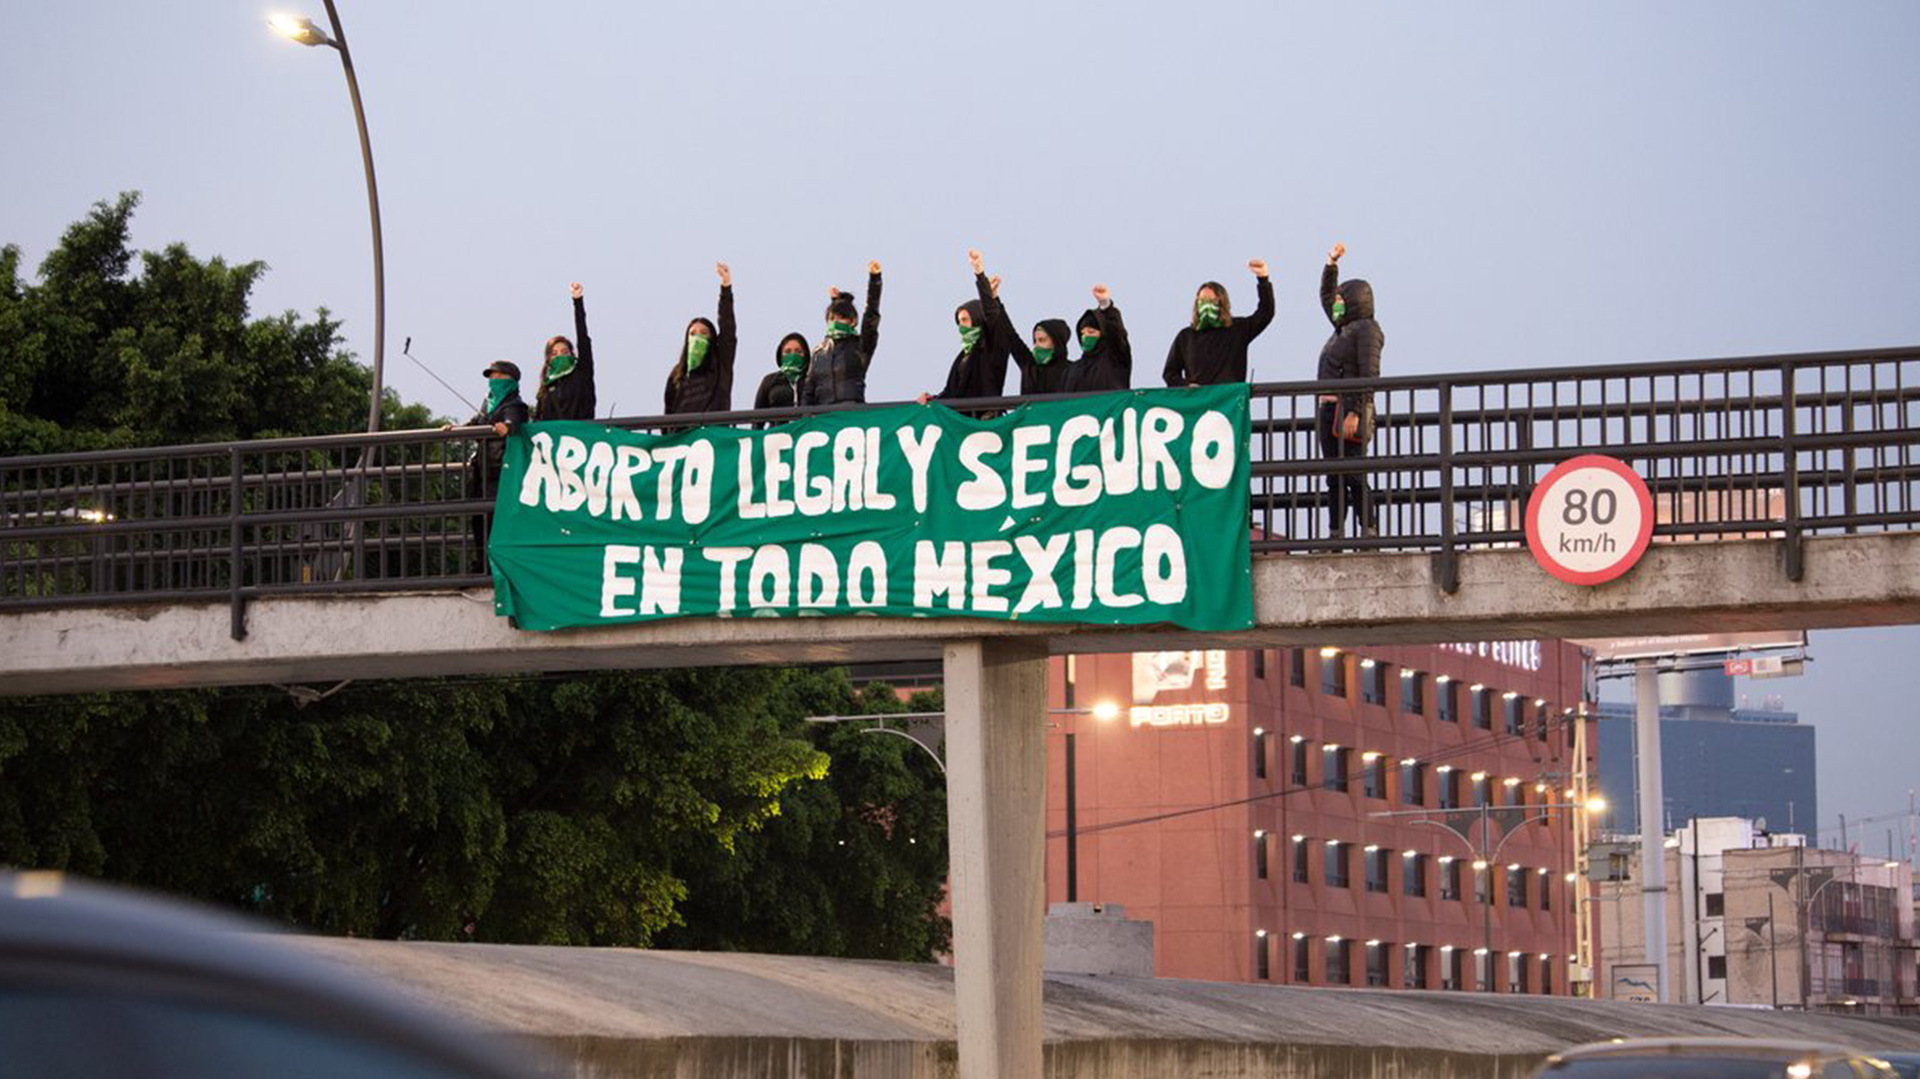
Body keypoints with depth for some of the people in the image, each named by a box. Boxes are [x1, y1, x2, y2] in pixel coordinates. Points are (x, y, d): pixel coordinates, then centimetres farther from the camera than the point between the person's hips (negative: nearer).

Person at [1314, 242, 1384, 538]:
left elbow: (1369, 375, -15)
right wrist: (1331, 264, 30)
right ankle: (1335, 535, 6)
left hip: (1349, 410, -9)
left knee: (1353, 476, -13)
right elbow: (1326, 296, 38)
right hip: (1329, 409, 9)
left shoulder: (1366, 329, -6)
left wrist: (1355, 413, -23)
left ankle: (1370, 533, -14)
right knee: (1334, 478, 6)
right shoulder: (1343, 328, 20)